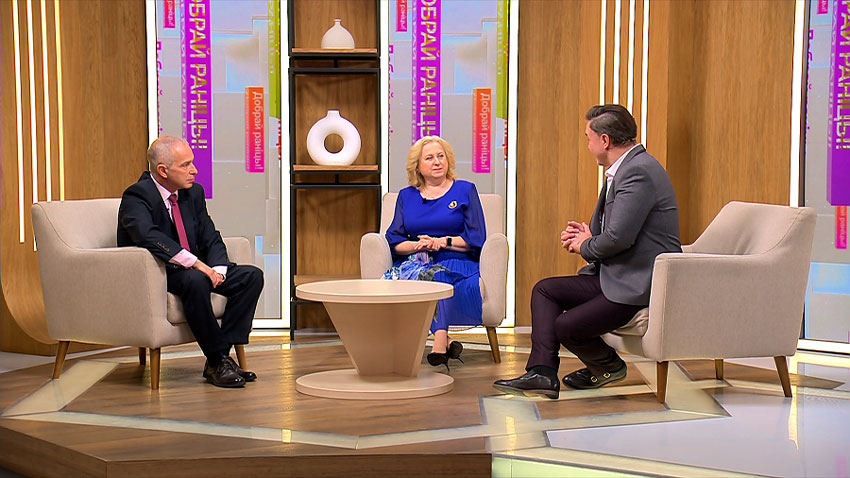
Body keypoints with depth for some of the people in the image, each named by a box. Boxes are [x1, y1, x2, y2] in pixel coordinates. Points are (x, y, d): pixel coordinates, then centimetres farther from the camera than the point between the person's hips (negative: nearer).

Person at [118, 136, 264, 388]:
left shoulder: (194, 192, 8)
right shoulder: (136, 197, -15)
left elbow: (211, 239, 8)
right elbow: (149, 237, -33)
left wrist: (217, 269, -14)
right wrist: (196, 263, -37)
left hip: (191, 270, 8)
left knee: (251, 276, -10)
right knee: (195, 280, -38)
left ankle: (223, 354, -15)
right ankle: (217, 363, -25)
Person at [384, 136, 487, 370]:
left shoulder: (465, 190, 12)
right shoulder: (406, 196, 19)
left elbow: (476, 239, 3)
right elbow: (394, 240, 11)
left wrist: (442, 242, -10)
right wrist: (417, 246, -10)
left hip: (456, 262, -3)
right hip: (415, 261, 3)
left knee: (439, 276, -38)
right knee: (393, 279, -32)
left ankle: (438, 343, -49)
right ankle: (444, 341, -36)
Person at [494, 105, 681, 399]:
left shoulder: (638, 171, -20)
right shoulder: (624, 169, 14)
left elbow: (618, 237, -27)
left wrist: (586, 246, -6)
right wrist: (586, 235, 3)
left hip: (641, 284, -11)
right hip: (615, 276, 11)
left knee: (566, 327, -17)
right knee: (545, 290, 6)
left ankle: (609, 367, 13)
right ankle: (542, 372, -1)